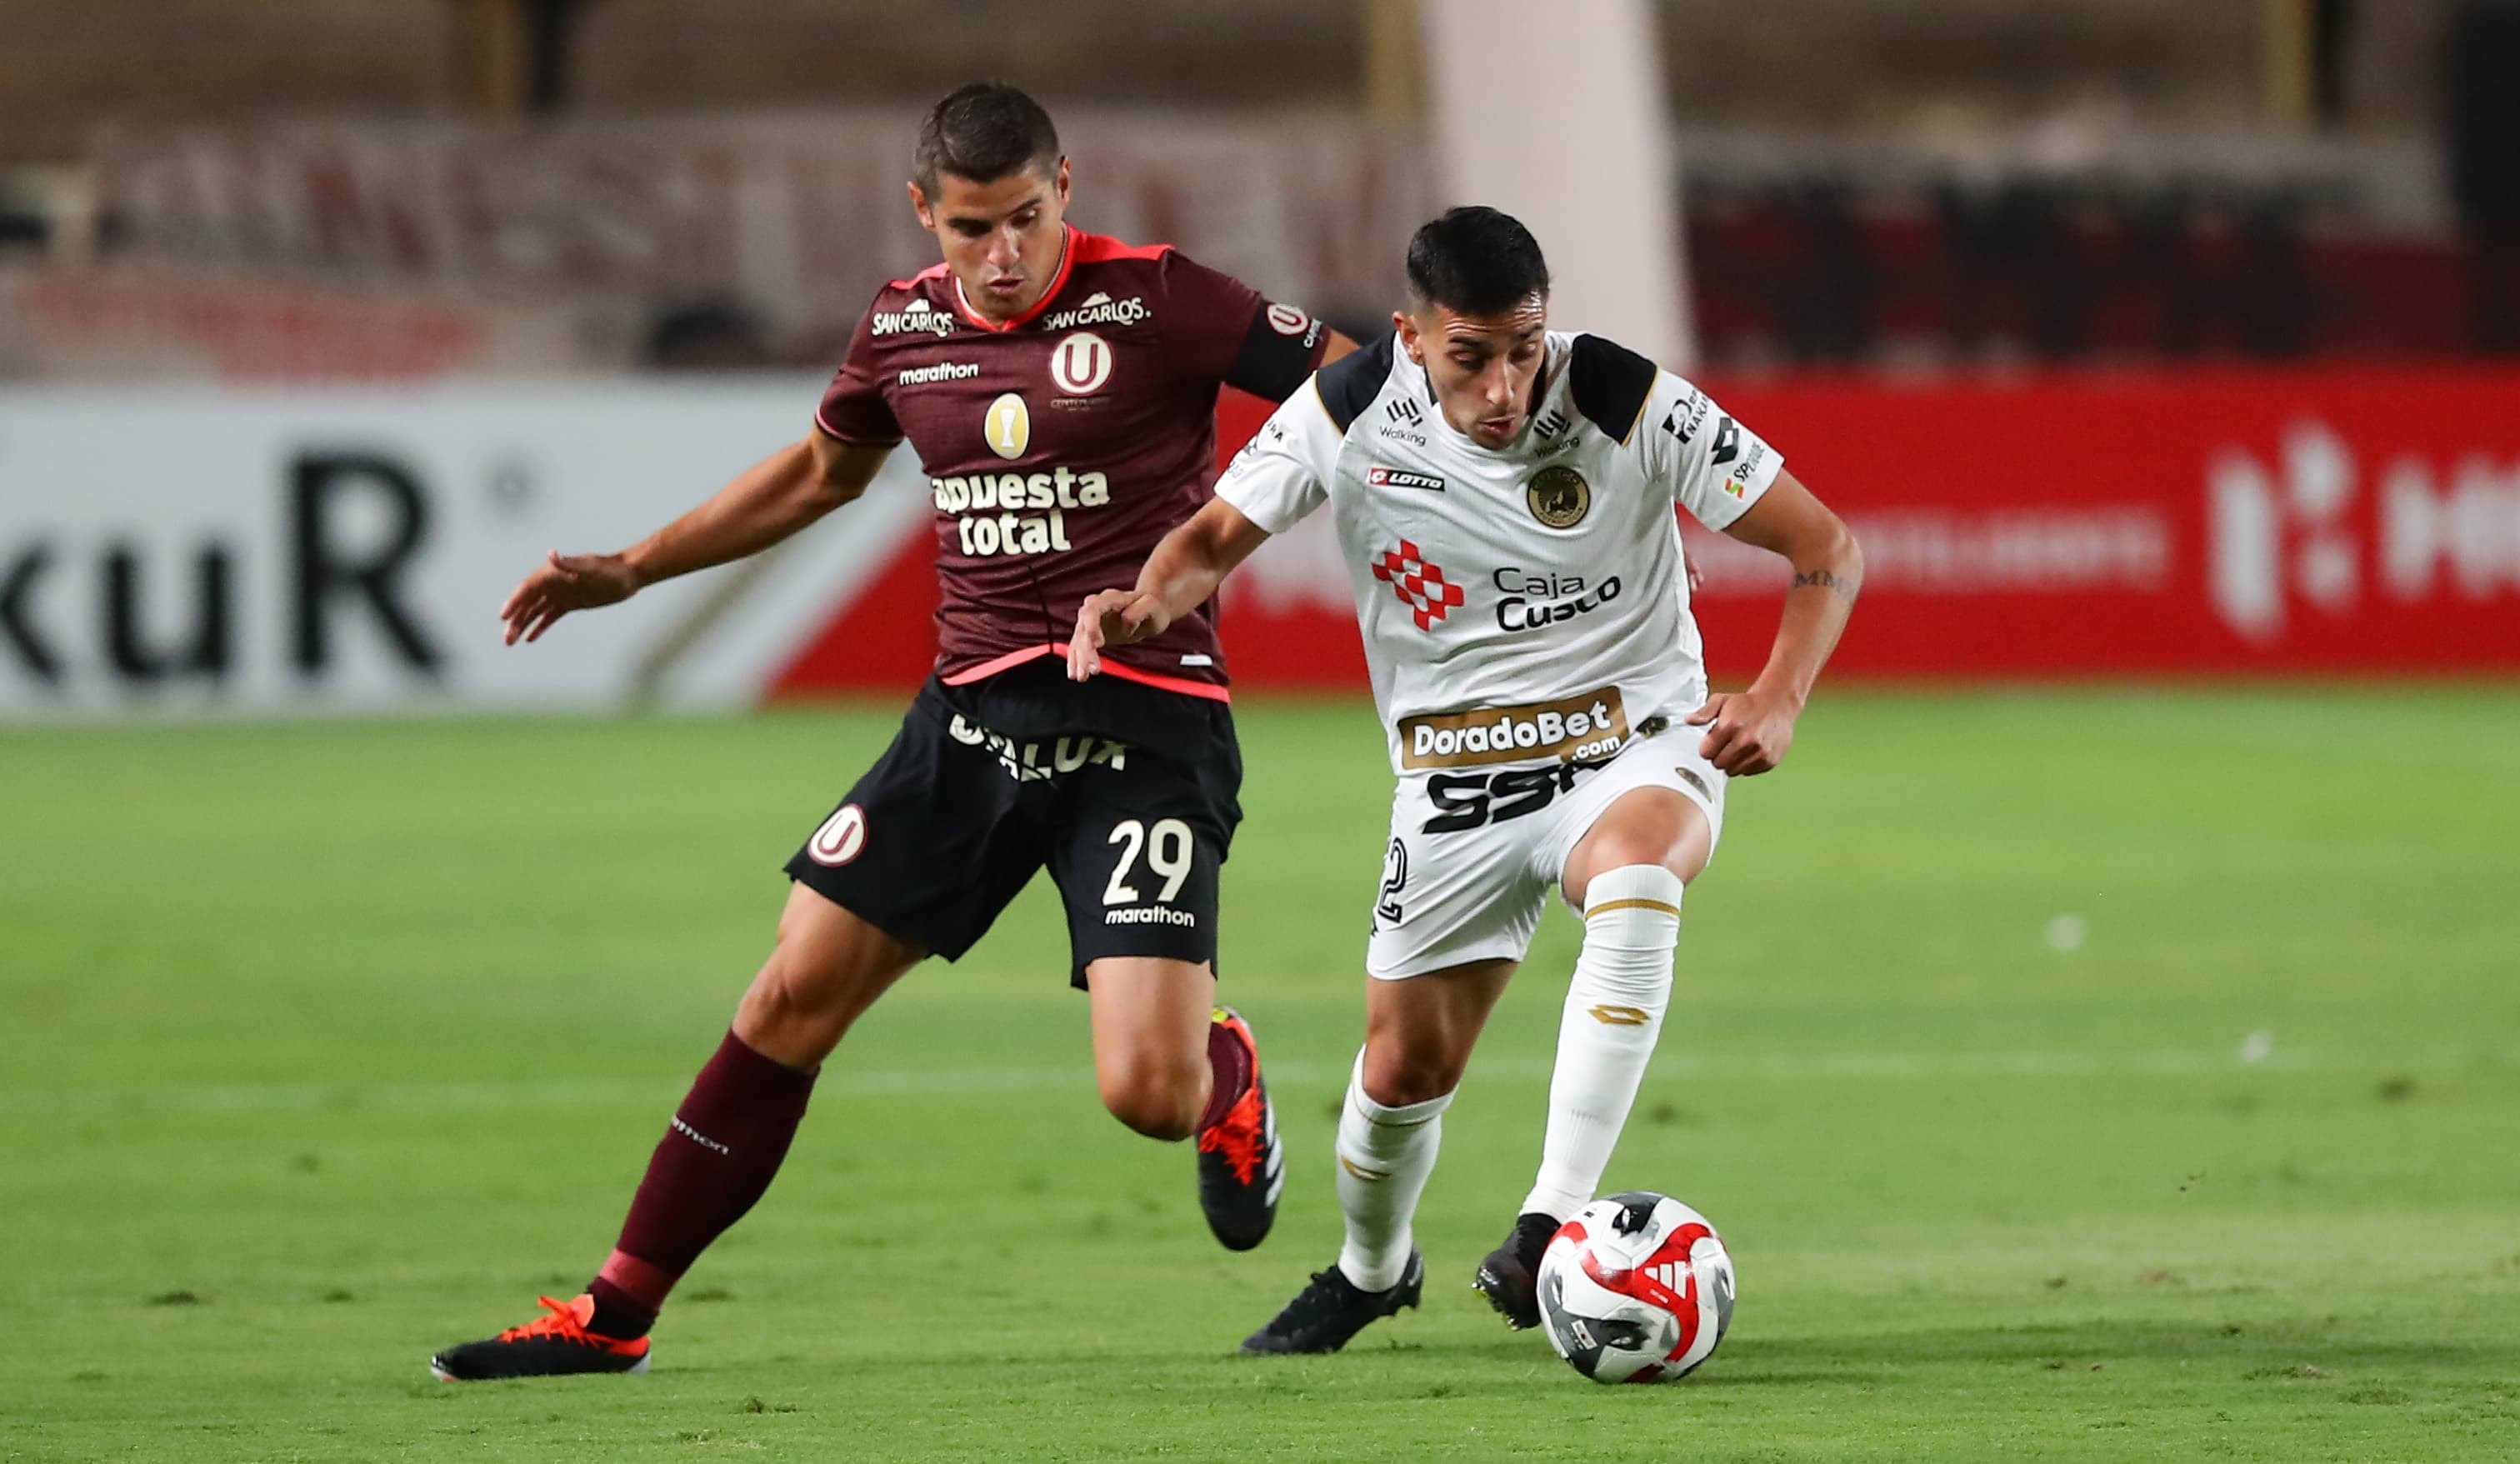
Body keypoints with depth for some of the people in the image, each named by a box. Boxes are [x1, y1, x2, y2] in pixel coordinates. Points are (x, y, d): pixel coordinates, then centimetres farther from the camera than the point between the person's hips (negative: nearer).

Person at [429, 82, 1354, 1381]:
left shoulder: (1153, 300, -10)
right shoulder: (902, 327, 7)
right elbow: (822, 471, 27)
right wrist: (629, 571, 28)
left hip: (1143, 727, -5)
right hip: (974, 711, 5)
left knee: (1147, 1094, -16)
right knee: (790, 1000, -1)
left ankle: (1227, 1076, 25)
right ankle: (616, 1314, 9)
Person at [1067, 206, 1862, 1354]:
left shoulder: (1630, 404, -18)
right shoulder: (1349, 412, -13)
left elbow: (1825, 547, -12)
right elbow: (1219, 534, 2)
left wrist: (1779, 701, -27)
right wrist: (1148, 604, -22)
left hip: (1635, 746, -2)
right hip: (1454, 775, 3)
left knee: (1637, 874, -38)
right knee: (1405, 1067, 3)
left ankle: (1555, 1224, -39)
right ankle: (1372, 1269, 38)